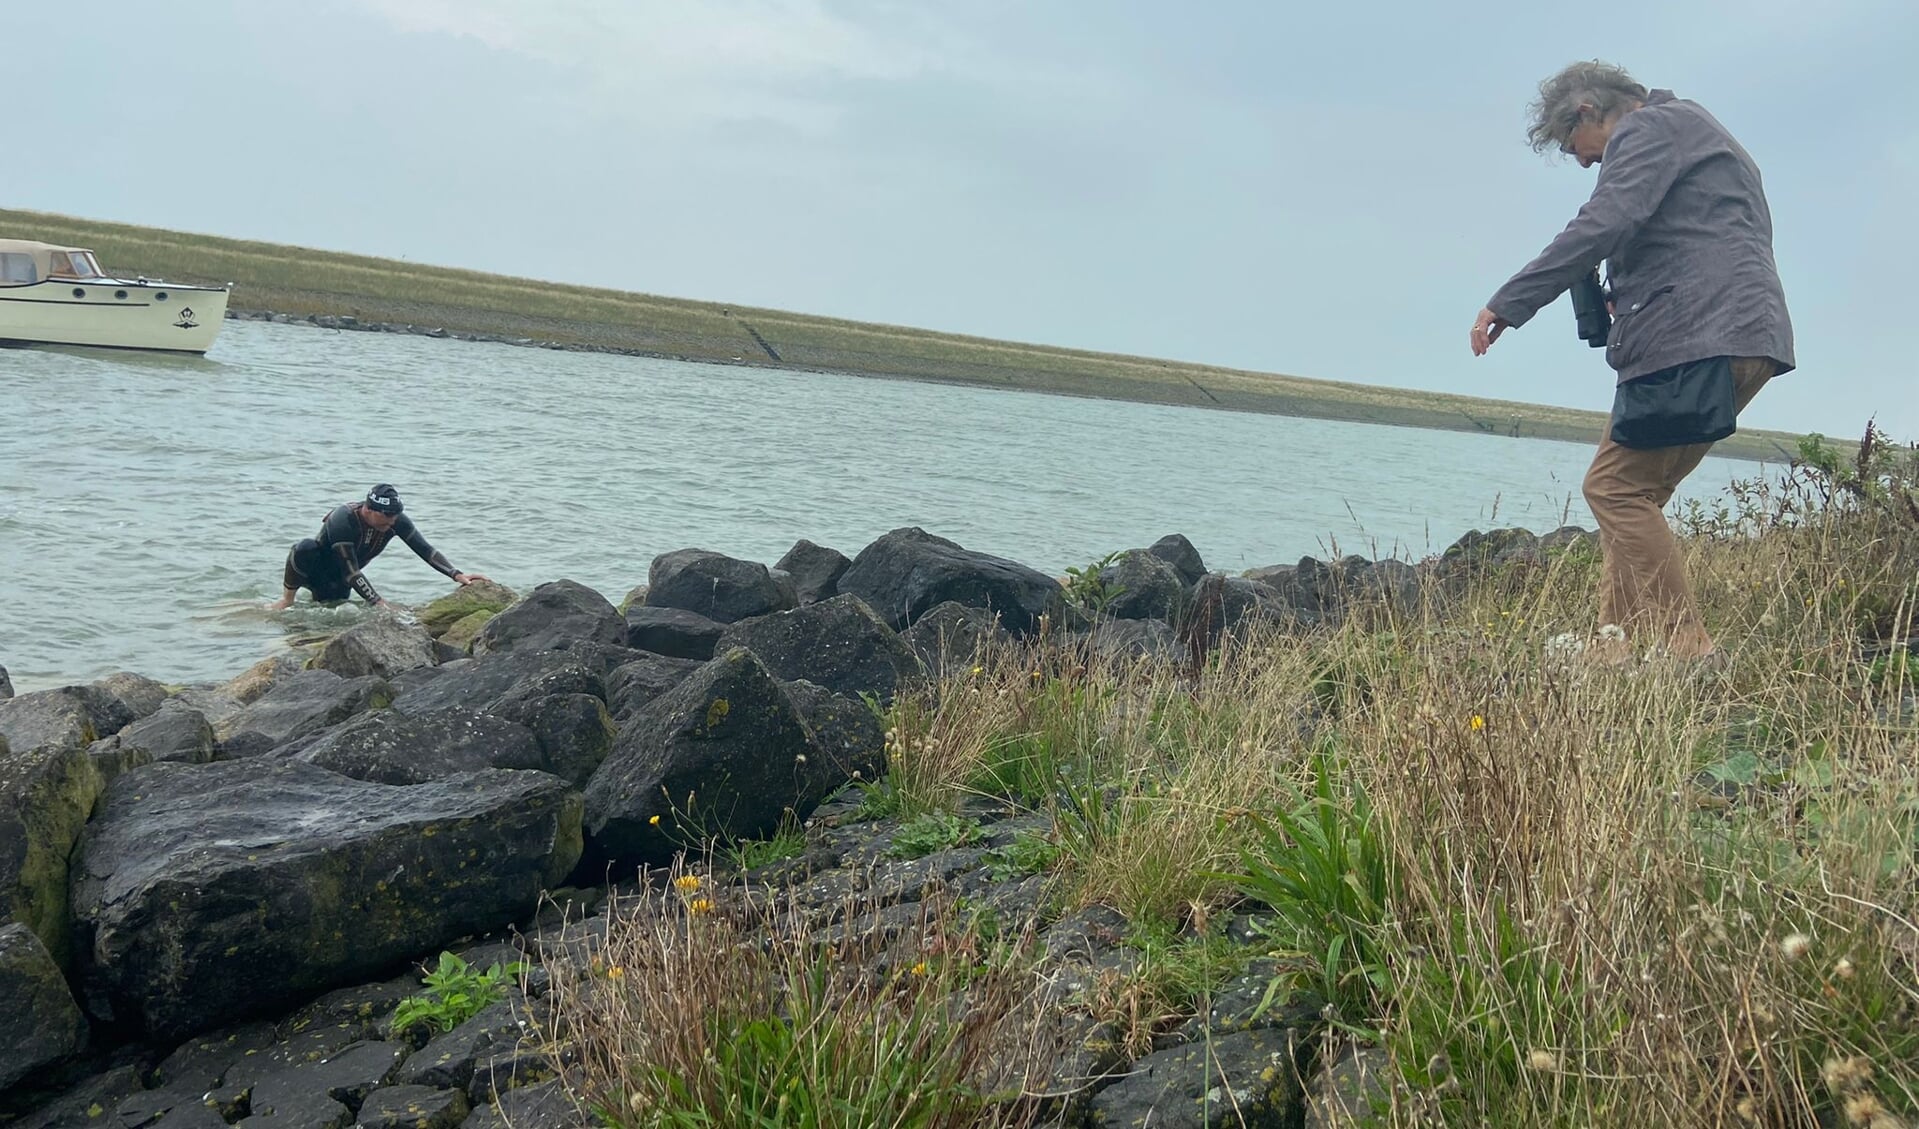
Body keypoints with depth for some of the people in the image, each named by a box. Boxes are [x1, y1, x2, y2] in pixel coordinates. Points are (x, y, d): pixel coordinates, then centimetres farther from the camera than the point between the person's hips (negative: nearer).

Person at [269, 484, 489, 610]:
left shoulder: (397, 522, -19)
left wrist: (457, 575, -31)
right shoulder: (343, 521, -35)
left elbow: (426, 550, -18)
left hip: (338, 583, 6)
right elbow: (350, 571, -36)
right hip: (315, 570, -6)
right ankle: (287, 599, -12)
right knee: (306, 548, -37)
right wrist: (378, 603, -43)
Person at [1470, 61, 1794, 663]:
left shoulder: (1648, 128, -1)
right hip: (1744, 339, 10)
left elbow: (1603, 224, -18)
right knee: (1634, 492, 10)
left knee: (1615, 487, -10)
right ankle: (1618, 646, 6)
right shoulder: (1692, 129, 31)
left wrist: (1508, 303, -18)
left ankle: (1685, 647, -11)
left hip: (1700, 339, -10)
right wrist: (1625, 302, 20)